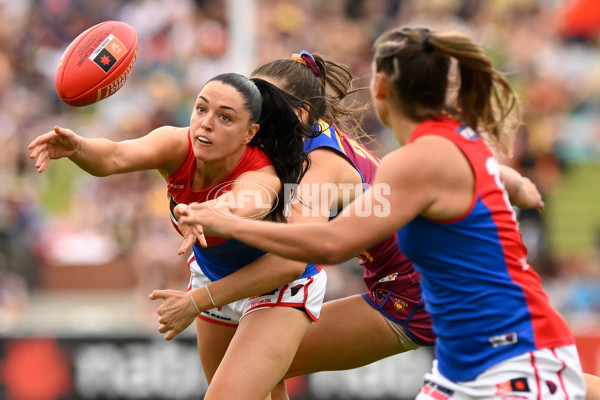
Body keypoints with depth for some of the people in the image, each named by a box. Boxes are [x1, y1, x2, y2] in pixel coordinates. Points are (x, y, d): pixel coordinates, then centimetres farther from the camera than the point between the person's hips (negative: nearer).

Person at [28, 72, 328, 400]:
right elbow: (116, 157, -45)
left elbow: (240, 204, -62)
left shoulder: (262, 178, -37)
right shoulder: (177, 146, -25)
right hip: (211, 273, 6)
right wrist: (77, 147, -68)